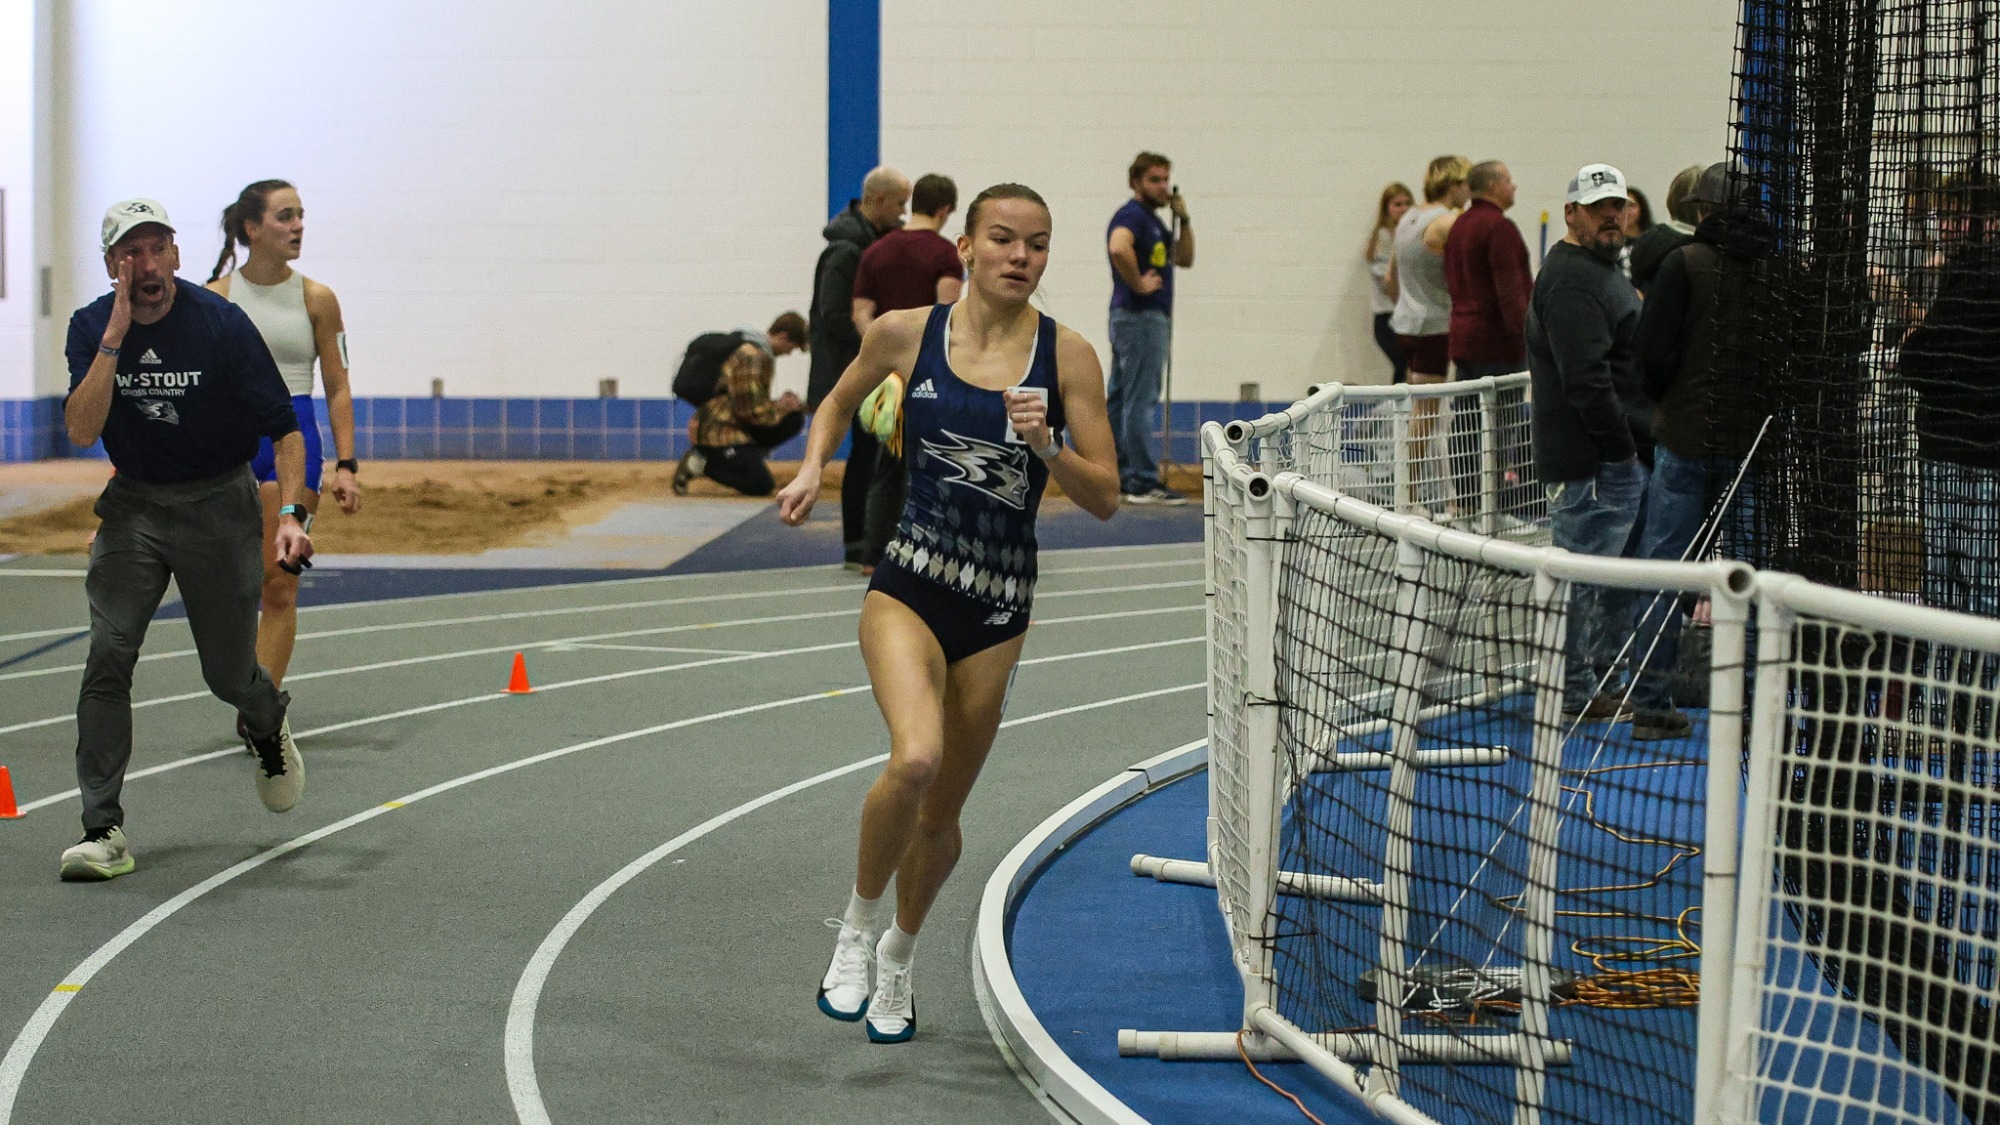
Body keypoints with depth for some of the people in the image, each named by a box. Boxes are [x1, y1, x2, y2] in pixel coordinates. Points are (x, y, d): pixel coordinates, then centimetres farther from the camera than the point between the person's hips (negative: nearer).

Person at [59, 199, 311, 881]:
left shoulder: (221, 324, -14)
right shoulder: (91, 327, -6)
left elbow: (284, 428, -11)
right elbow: (81, 430, -18)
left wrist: (290, 512, -25)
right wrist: (116, 335, -25)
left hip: (220, 505, -2)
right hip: (133, 505, 2)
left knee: (229, 675, 4)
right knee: (108, 652, -16)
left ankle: (268, 725, 43)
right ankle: (103, 830, -14)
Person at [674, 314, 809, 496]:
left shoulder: (756, 350, 15)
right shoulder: (752, 356, -18)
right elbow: (751, 411, -20)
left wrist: (778, 404, 6)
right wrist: (779, 407, -4)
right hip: (717, 432, -10)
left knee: (794, 419, 5)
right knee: (761, 485, -19)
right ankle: (700, 464, -8)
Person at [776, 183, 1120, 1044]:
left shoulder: (1067, 356, -3)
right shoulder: (904, 334, -3)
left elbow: (1105, 499, -3)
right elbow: (840, 401, 19)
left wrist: (1046, 447, -20)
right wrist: (813, 466, 1)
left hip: (998, 607, 2)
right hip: (908, 585, -2)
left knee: (939, 814, 11)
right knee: (915, 757, -28)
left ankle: (898, 956, 40)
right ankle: (857, 925, -2)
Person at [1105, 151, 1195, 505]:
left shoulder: (1153, 220, 19)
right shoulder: (1132, 216, -12)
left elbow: (1184, 259, 20)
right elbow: (1118, 247, -34)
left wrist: (1183, 220, 7)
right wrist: (1138, 283, -22)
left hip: (1152, 317, 10)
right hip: (1140, 318, -10)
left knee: (1120, 400, 11)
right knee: (1140, 402, -10)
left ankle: (1115, 477, 14)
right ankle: (1143, 483, -10)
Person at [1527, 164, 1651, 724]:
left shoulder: (1602, 270, 20)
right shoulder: (1572, 280, -17)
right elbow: (1587, 379, -24)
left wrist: (1634, 442, 25)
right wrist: (1621, 444, -20)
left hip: (1617, 455, 11)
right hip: (1591, 462, -11)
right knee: (1585, 572, -5)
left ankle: (1596, 677, 27)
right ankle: (1574, 694, 1)